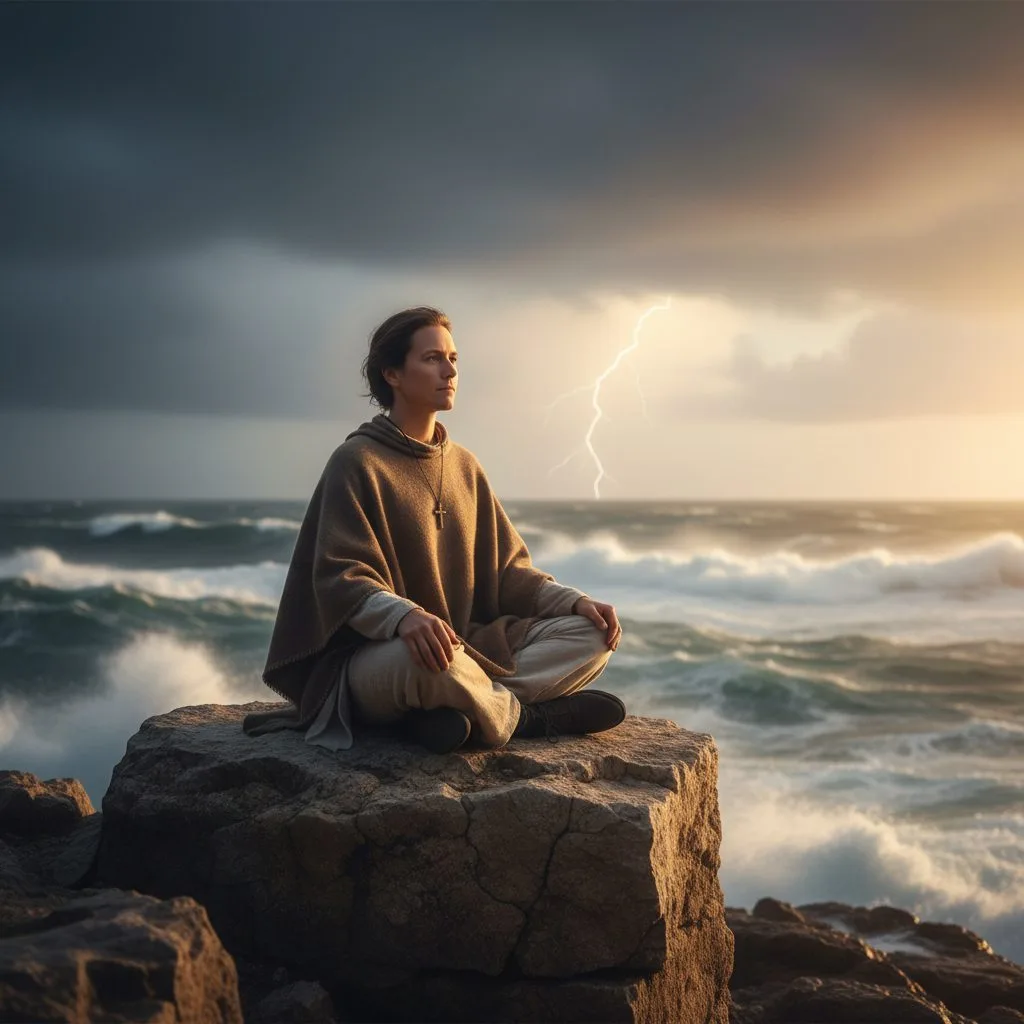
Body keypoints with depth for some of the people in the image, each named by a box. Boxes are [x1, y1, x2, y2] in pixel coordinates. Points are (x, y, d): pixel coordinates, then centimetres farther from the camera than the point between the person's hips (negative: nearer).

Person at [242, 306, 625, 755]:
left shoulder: (464, 465, 14)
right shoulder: (356, 462, -7)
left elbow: (506, 568, 14)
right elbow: (341, 580, -17)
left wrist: (574, 600, -5)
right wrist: (405, 616, -38)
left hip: (468, 647, 7)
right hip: (372, 658, -7)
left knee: (592, 635, -9)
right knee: (425, 658, -42)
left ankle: (450, 713, -24)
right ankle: (524, 717, -13)